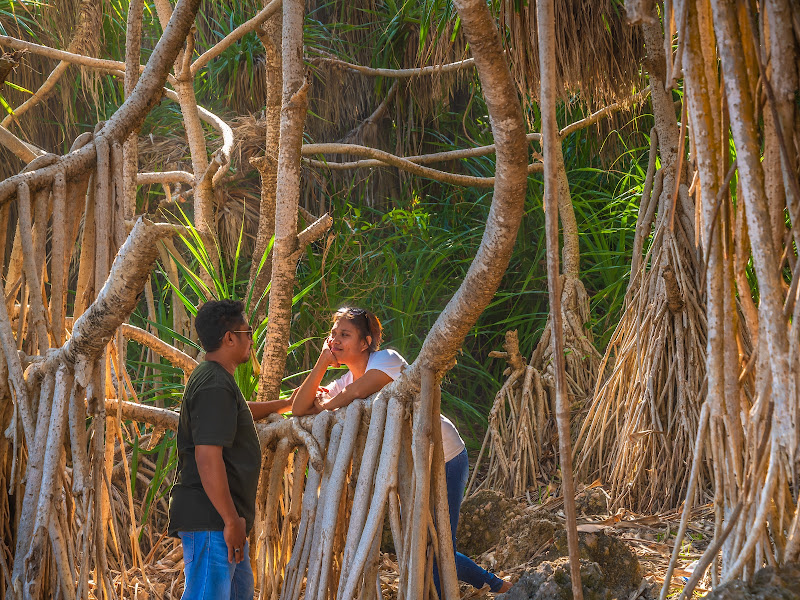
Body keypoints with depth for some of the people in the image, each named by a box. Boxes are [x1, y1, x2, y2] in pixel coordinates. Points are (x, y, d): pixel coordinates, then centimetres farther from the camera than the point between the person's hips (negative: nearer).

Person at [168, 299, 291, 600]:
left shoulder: (216, 379, 17)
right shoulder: (215, 386, -18)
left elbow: (238, 412, 41)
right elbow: (208, 457, -25)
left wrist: (287, 403, 52)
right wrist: (231, 521, -23)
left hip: (220, 519, 11)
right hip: (209, 519, -11)